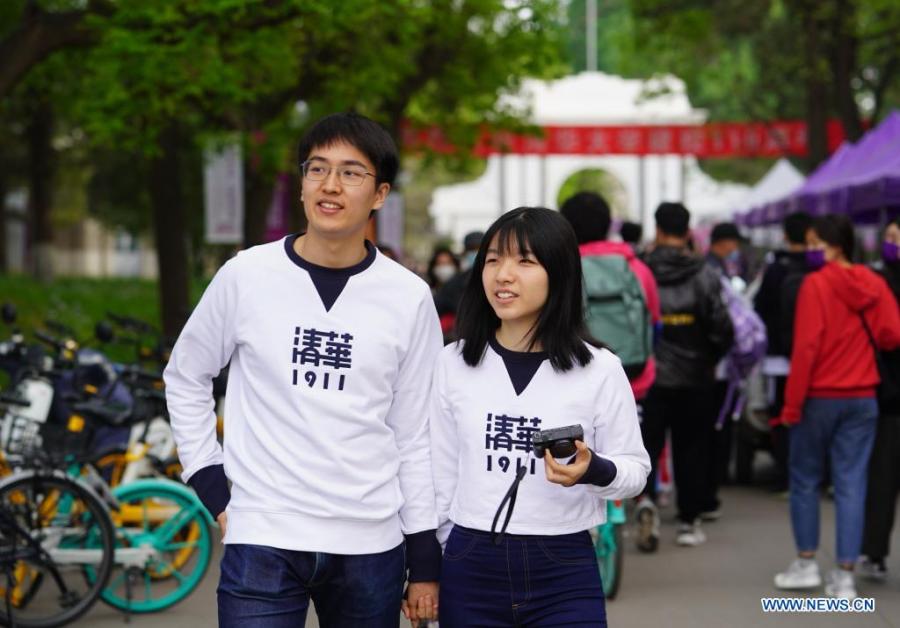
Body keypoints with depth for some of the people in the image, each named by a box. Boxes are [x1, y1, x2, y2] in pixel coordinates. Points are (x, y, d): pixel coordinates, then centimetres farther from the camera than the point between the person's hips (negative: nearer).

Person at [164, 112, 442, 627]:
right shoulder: (247, 276, -1)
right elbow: (186, 379, 12)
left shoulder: (409, 297, 1)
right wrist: (211, 487, 4)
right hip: (263, 543, -1)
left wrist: (425, 563, 5)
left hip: (371, 548, 1)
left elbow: (415, 435, 5)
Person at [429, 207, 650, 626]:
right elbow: (439, 473, 8)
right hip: (469, 569, 2)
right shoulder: (453, 363, 2)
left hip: (565, 575, -2)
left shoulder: (600, 369, -4)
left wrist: (595, 471, -20)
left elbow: (635, 469, 1)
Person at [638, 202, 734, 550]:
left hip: (648, 376, 0)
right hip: (693, 378, 0)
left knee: (648, 443, 6)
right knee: (691, 449, 11)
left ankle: (646, 500, -20)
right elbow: (722, 327, -9)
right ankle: (688, 522, 16)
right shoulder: (704, 275, -6)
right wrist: (712, 359, 10)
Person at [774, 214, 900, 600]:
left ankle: (806, 563, 17)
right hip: (863, 398, 4)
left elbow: (806, 347, -16)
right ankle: (845, 576, 4)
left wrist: (792, 404, -12)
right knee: (851, 484, 5)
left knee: (805, 478, 12)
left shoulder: (816, 284, -12)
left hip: (820, 396, -4)